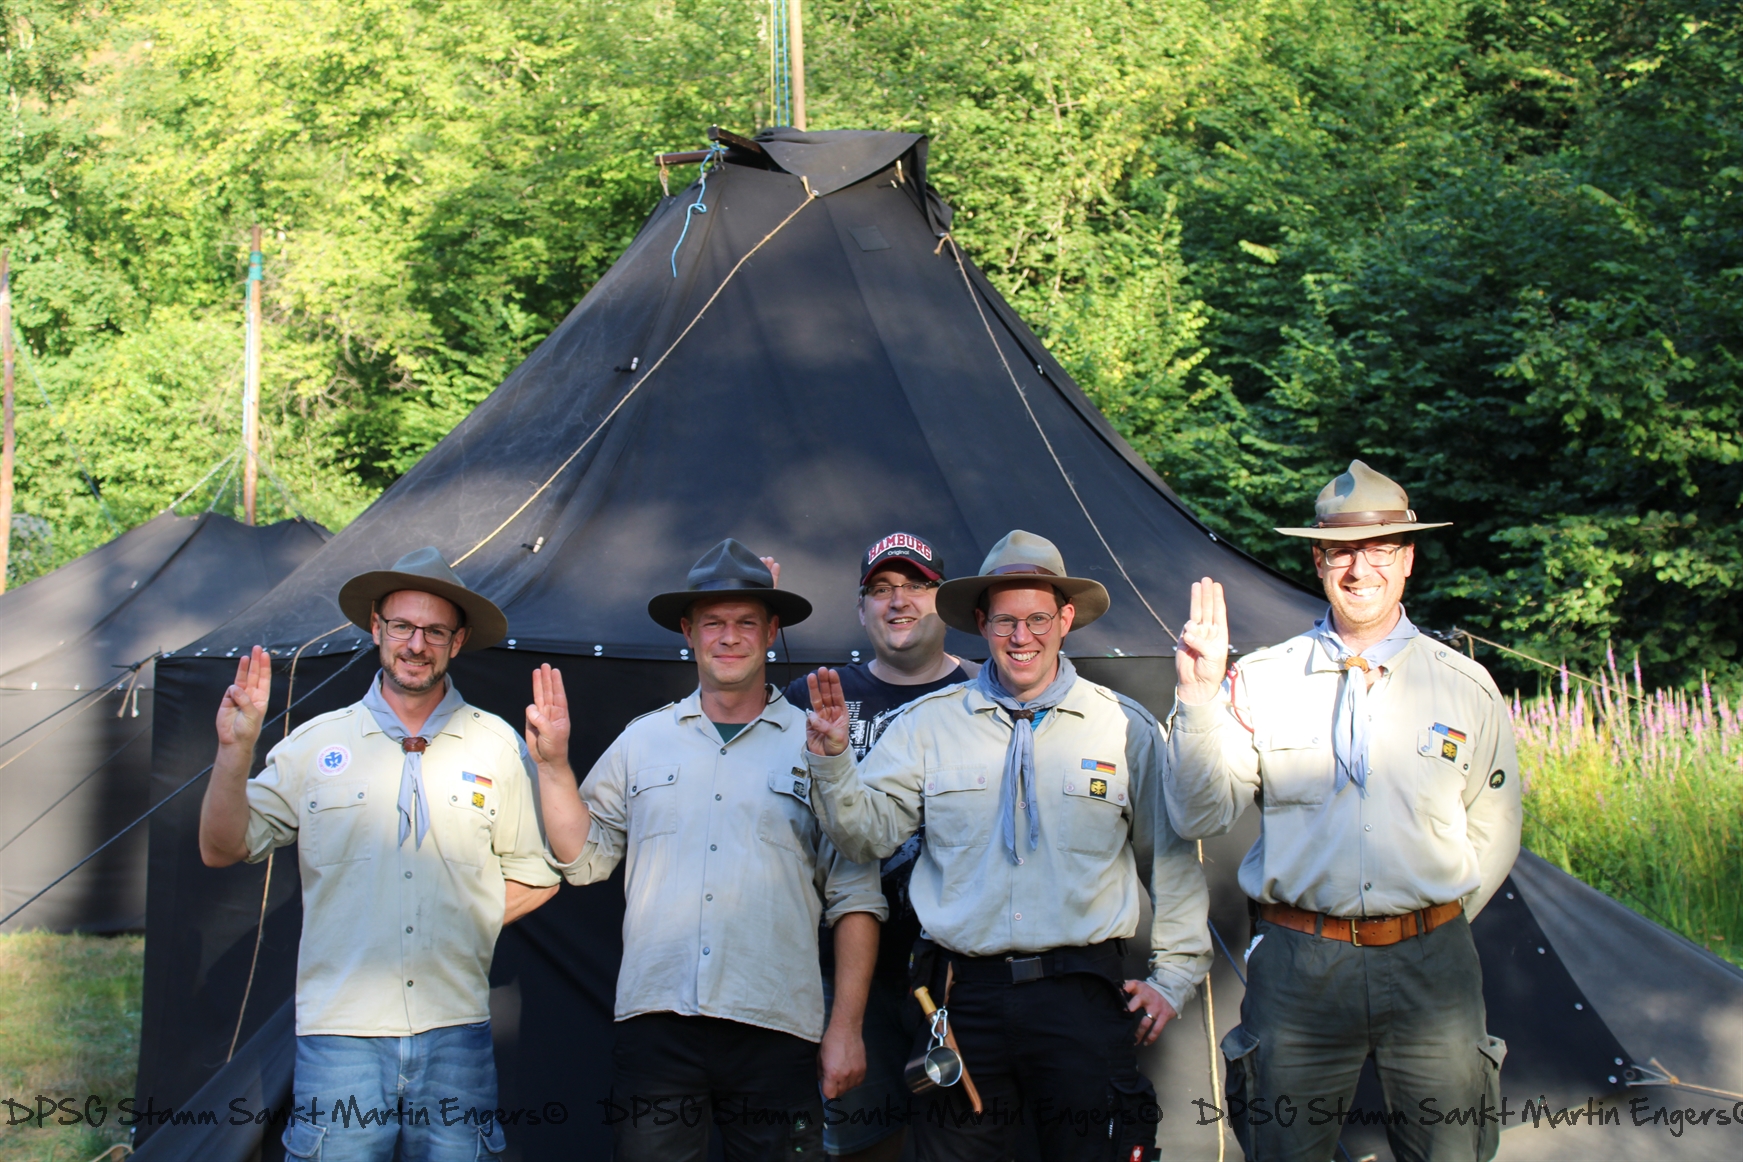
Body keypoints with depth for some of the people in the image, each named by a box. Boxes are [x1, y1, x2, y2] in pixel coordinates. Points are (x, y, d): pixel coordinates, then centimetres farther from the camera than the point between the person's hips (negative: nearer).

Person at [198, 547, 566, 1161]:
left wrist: (463, 921, 1)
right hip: (339, 1028, 0)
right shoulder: (316, 744, 8)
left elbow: (537, 878, 14)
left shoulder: (497, 747, 8)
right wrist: (235, 750, -6)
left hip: (455, 1033, 1)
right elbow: (222, 850, 7)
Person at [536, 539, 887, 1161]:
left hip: (776, 1033, -1)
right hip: (655, 1025, 2)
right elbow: (584, 859, 12)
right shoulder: (642, 742, 12)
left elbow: (855, 899, 4)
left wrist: (846, 1028, -1)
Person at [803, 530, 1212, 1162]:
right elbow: (869, 830, 1)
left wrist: (1174, 976, 8)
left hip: (1082, 996, -1)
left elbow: (1171, 860, 11)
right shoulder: (928, 722, 6)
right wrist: (833, 761, -16)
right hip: (963, 996, 1)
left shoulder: (1126, 726, 5)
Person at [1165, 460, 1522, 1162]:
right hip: (1297, 968, -1)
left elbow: (1492, 835, 15)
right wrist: (1198, 700, -16)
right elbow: (1201, 816, -5)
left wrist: (1439, 925, 10)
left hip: (1427, 969, 1)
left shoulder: (1465, 686, 5)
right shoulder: (1261, 682, 2)